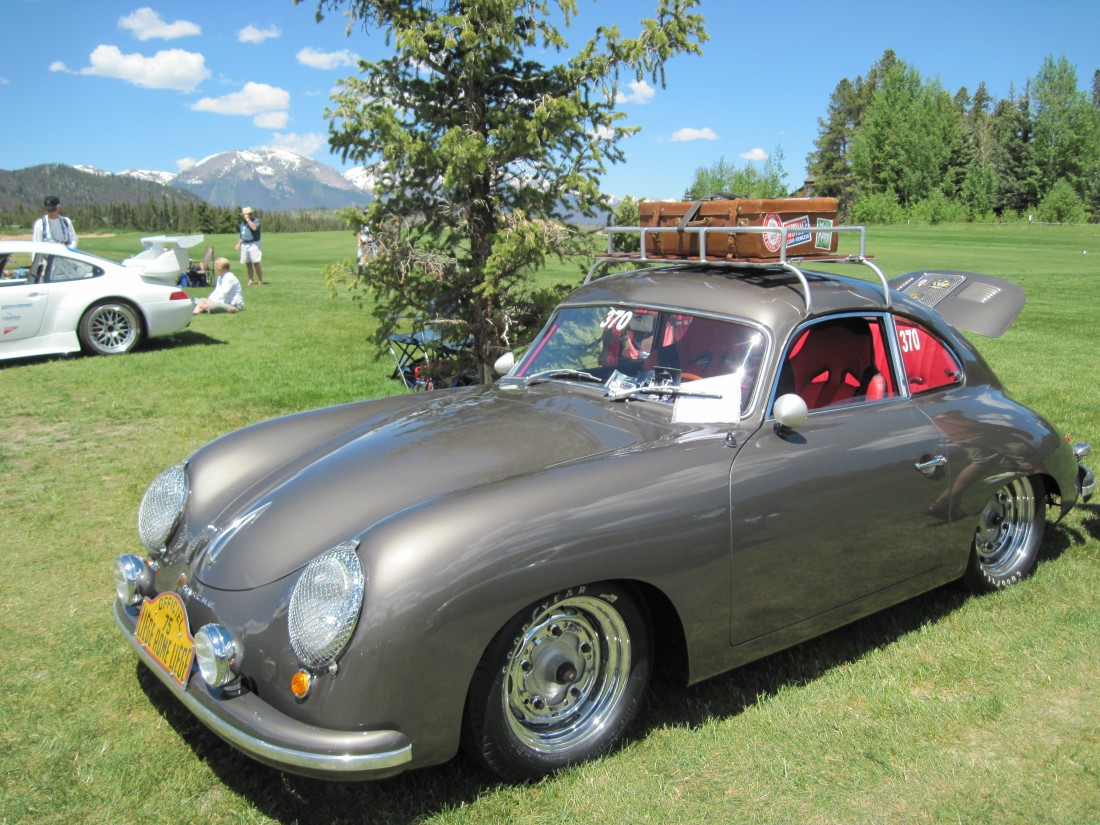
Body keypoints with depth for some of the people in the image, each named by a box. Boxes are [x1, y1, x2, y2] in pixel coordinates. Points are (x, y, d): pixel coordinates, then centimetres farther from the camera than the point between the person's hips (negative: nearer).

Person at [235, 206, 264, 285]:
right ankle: (250, 280, 12)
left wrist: (248, 219, -19)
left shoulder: (255, 220, -5)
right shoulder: (243, 222, 18)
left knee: (256, 263, -12)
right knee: (248, 264, 6)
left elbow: (254, 228, -28)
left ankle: (260, 281, -9)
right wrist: (239, 243, 19)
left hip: (254, 244, -7)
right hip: (244, 244, 7)